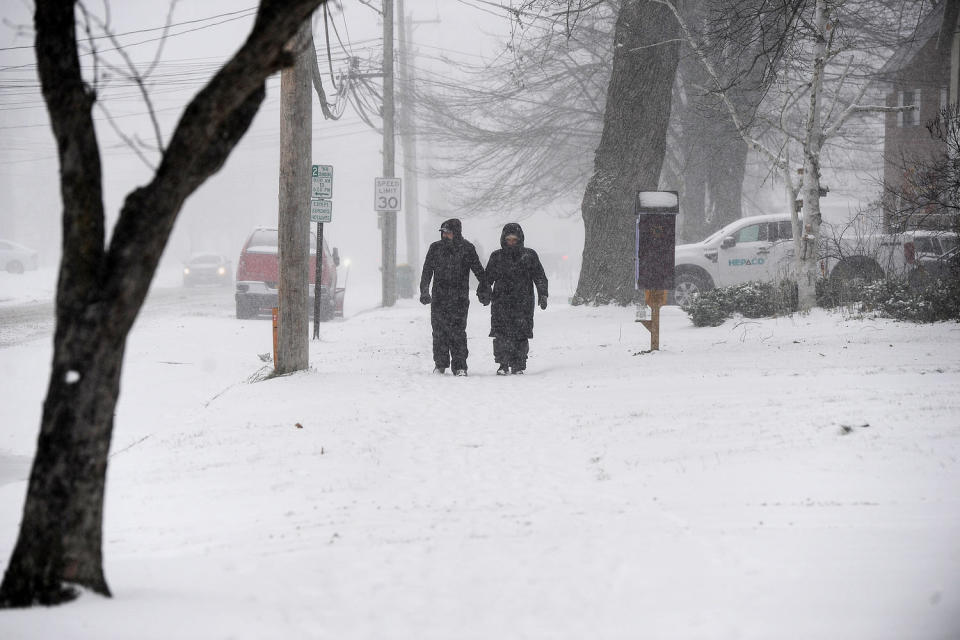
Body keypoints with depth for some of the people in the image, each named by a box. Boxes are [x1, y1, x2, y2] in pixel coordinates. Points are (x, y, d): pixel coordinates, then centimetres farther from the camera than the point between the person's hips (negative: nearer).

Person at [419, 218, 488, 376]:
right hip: (439, 297, 3)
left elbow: (479, 271, 7)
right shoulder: (435, 248, 6)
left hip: (460, 298, -3)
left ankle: (460, 366, -3)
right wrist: (424, 291, -1)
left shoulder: (467, 249, 1)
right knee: (439, 332, 3)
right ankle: (440, 364, 15)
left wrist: (484, 292, 4)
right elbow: (427, 271, 9)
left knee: (458, 332, -7)